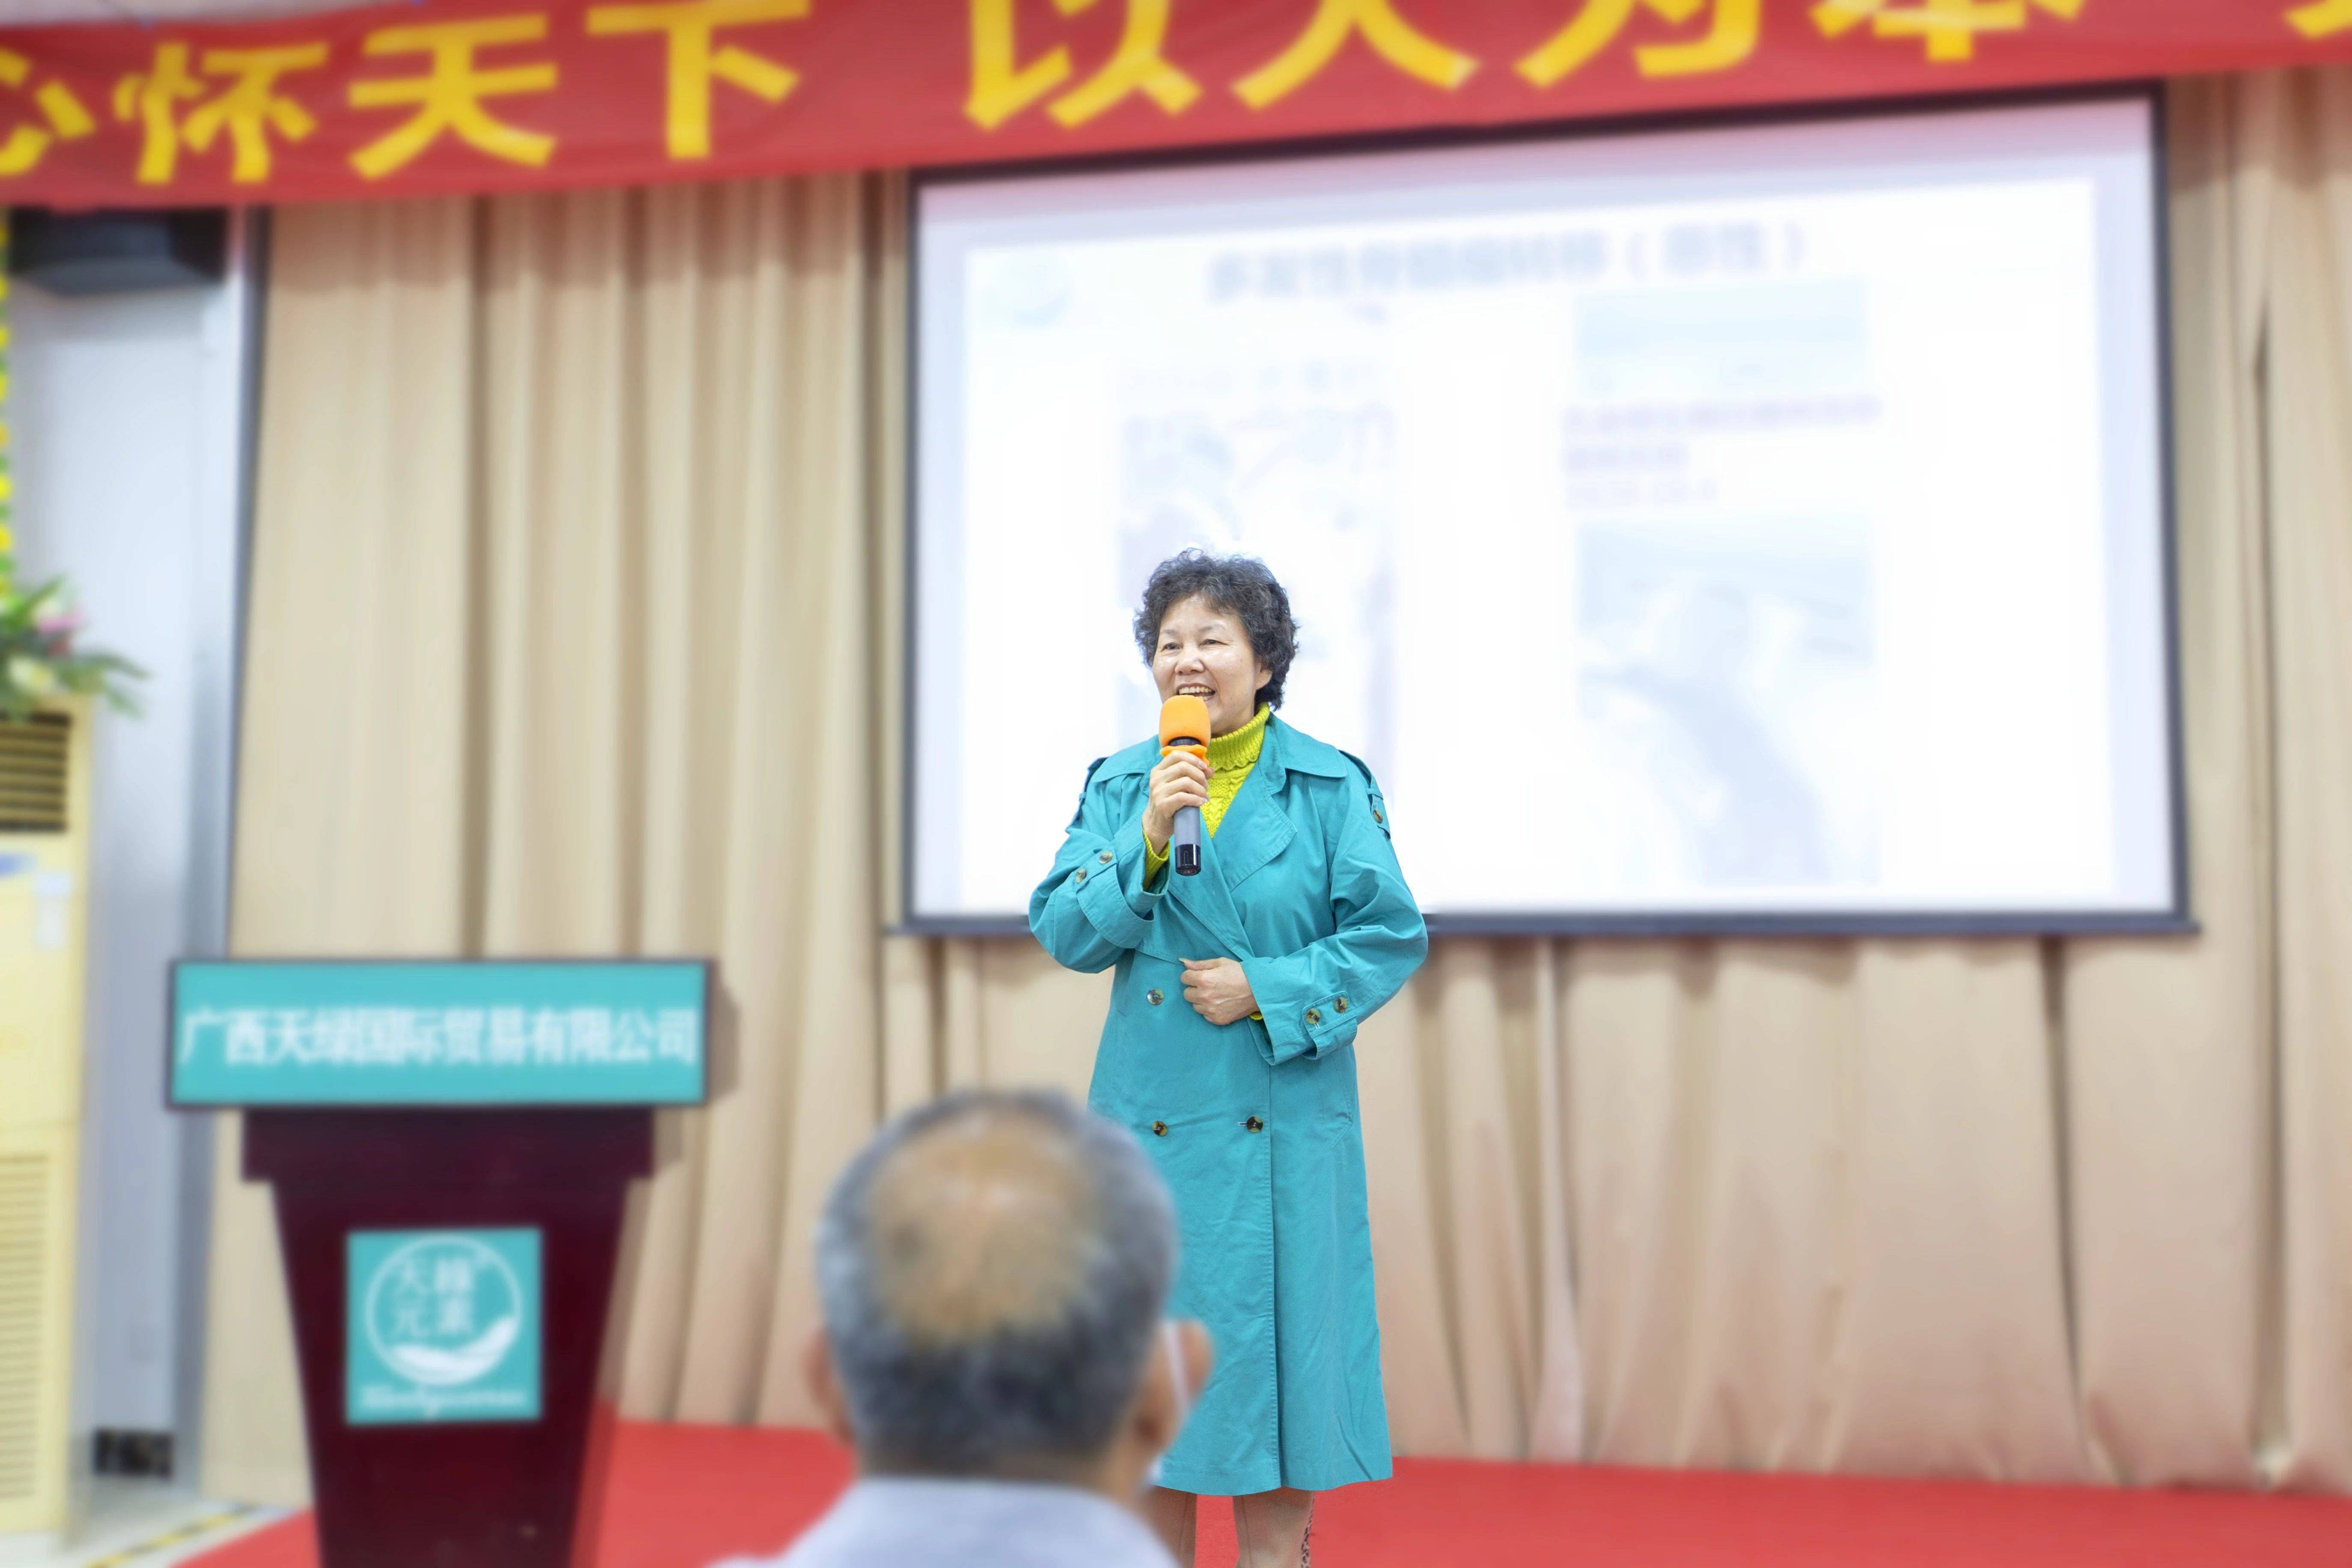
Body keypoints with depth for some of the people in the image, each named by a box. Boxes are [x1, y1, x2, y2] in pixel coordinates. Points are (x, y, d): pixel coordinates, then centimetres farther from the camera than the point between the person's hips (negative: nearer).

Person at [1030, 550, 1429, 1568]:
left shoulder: (1331, 786, -1)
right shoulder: (1119, 786, 6)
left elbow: (1393, 937, -3)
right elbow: (1061, 931, -2)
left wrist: (1266, 988, -13)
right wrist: (1146, 843, -16)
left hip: (1282, 1129, -2)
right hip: (1150, 1117, 2)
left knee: (1273, 1361, 4)